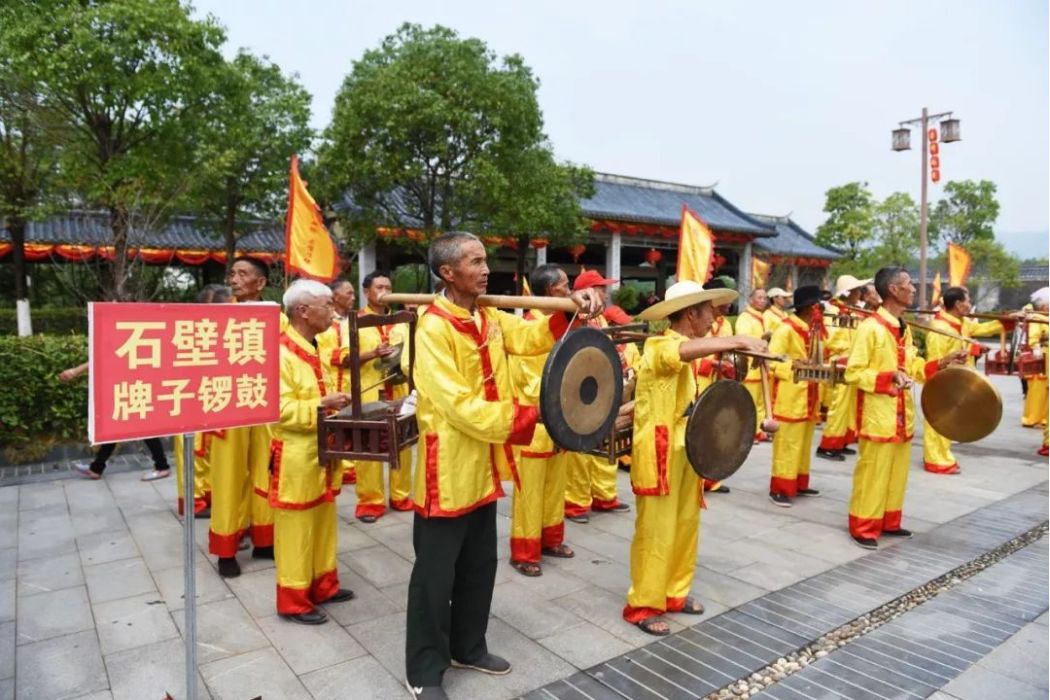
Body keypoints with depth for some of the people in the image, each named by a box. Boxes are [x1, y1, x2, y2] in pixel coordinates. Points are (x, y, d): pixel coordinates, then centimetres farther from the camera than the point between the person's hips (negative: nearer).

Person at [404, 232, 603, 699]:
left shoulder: (490, 318, 7)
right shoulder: (433, 328, -19)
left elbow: (536, 337, 5)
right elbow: (459, 406, -25)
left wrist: (573, 306, -12)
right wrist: (530, 416, -24)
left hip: (482, 469, 8)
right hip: (448, 473, -8)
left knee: (480, 567, 20)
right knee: (435, 575, 7)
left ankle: (468, 647, 40)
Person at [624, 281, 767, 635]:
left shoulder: (685, 354, 15)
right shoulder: (659, 347, -15)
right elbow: (691, 349, -39)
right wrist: (738, 340, -36)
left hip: (685, 449, 9)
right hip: (660, 454, -9)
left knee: (686, 523, 14)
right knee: (656, 530, -2)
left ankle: (675, 592, 28)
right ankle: (643, 605, 10)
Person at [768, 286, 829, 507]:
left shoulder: (814, 330, 14)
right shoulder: (786, 329, -14)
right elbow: (772, 362, -20)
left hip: (809, 397, 9)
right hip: (789, 399, -9)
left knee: (804, 443, 15)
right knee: (787, 445, -4)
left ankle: (799, 484, 27)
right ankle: (779, 489, 4)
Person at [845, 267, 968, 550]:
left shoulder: (904, 329, 12)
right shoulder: (870, 327, -15)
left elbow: (913, 368, 17)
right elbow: (853, 372, -16)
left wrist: (943, 362, 5)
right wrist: (888, 376, -25)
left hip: (902, 412, 9)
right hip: (878, 412, -9)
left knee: (897, 470, 15)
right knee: (873, 471, -1)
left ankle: (889, 522, 28)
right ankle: (863, 527, 10)